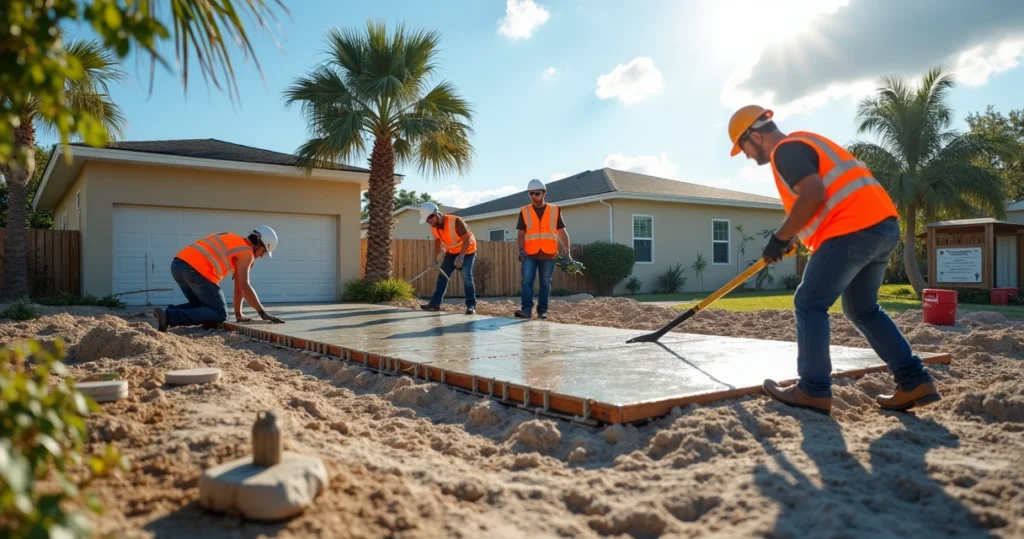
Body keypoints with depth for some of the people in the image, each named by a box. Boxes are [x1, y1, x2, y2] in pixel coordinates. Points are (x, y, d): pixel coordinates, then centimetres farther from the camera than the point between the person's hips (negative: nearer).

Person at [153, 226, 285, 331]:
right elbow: (244, 286, -2)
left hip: (178, 264, 9)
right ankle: (170, 316, -17)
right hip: (196, 269, -9)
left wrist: (239, 314, 30)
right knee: (219, 314, -3)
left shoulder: (232, 240, 31)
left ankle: (169, 313, 1)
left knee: (202, 306, 26)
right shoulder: (246, 252, 5)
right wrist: (263, 313, 2)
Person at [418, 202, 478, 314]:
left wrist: (461, 256, -34)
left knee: (466, 276, -20)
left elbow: (467, 239, -29)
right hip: (452, 252, 7)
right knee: (443, 275, 1)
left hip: (467, 250, -7)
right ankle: (435, 303, 6)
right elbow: (437, 240, 8)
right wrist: (437, 257, 1)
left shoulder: (455, 221, -33)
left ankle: (471, 305, -17)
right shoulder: (433, 227, -10)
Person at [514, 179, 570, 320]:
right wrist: (521, 250, -8)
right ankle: (526, 309, -11)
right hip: (530, 254, 0)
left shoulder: (555, 210, 7)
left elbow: (562, 233, 8)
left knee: (545, 283, 4)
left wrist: (567, 251, -2)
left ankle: (542, 311, 11)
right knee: (527, 280, -11)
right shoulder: (524, 211, 7)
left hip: (548, 254, 0)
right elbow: (521, 234, 7)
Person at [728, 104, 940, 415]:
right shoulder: (802, 143, 26)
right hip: (883, 224, 10)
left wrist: (780, 238, -10)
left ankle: (814, 391, 1)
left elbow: (813, 194, -19)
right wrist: (791, 237, 25)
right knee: (862, 309, 19)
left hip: (854, 229, -10)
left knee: (810, 305, -2)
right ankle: (915, 382, 16)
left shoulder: (785, 149, -5)